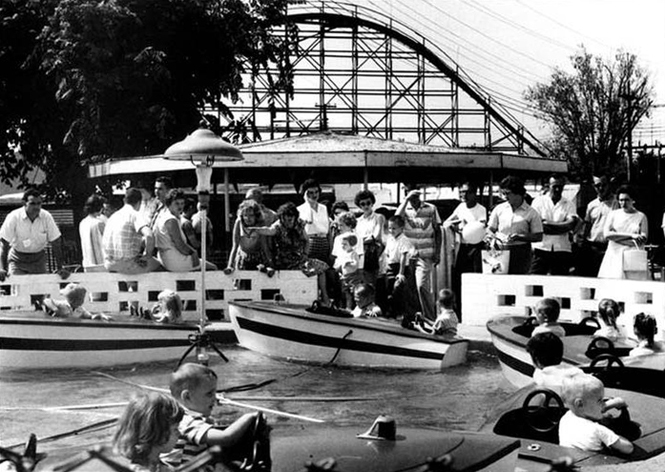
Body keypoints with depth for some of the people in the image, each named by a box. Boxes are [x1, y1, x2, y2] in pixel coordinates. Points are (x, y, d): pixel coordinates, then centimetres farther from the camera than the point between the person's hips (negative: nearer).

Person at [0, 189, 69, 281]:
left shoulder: (46, 217, -13)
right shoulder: (14, 217, -17)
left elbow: (56, 243, -7)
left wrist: (59, 269, -11)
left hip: (39, 258, 2)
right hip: (17, 259, -2)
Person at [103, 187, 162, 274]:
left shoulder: (113, 216, 15)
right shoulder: (135, 215, -10)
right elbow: (149, 236, -29)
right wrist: (147, 254, -12)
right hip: (127, 266, -8)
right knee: (158, 265, 14)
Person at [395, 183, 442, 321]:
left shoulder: (431, 209, 4)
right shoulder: (405, 208, 6)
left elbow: (437, 231, 8)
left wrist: (437, 252, 1)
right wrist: (407, 199, -18)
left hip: (425, 256, -2)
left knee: (421, 286, -14)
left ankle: (430, 318, -5)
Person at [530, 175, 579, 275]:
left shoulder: (569, 204, 10)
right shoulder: (539, 201, 7)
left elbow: (571, 225, -7)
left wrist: (547, 223, -12)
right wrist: (562, 225, -8)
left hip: (562, 250, 1)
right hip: (541, 248, -1)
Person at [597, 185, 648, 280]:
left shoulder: (641, 217, 8)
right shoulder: (613, 214, 12)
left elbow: (642, 241, -3)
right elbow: (607, 234, -3)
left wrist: (616, 236, -7)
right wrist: (631, 235, -9)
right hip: (614, 257, 1)